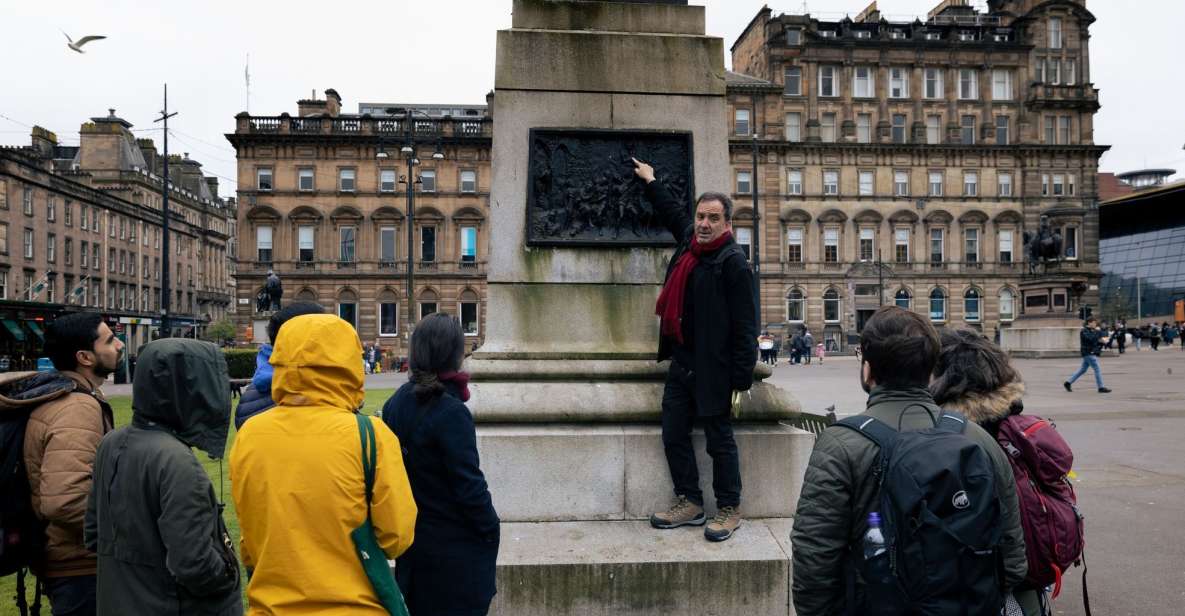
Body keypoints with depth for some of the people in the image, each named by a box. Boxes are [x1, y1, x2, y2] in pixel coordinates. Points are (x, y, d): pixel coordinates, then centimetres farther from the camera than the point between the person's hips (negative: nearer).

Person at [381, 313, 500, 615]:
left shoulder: (397, 402, 0)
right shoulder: (451, 412, -22)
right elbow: (469, 483, -21)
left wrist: (409, 515, 17)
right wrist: (490, 528, -6)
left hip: (414, 535, 7)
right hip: (457, 546, -7)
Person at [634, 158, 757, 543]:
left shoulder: (734, 264, -14)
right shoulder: (690, 242, 8)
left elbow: (745, 327, -16)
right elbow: (672, 212, 32)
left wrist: (741, 380, -18)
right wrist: (650, 181, 44)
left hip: (713, 368, -8)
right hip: (681, 362, 8)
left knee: (720, 441, 3)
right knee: (673, 436, 12)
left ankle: (729, 510, 18)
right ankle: (689, 503, 26)